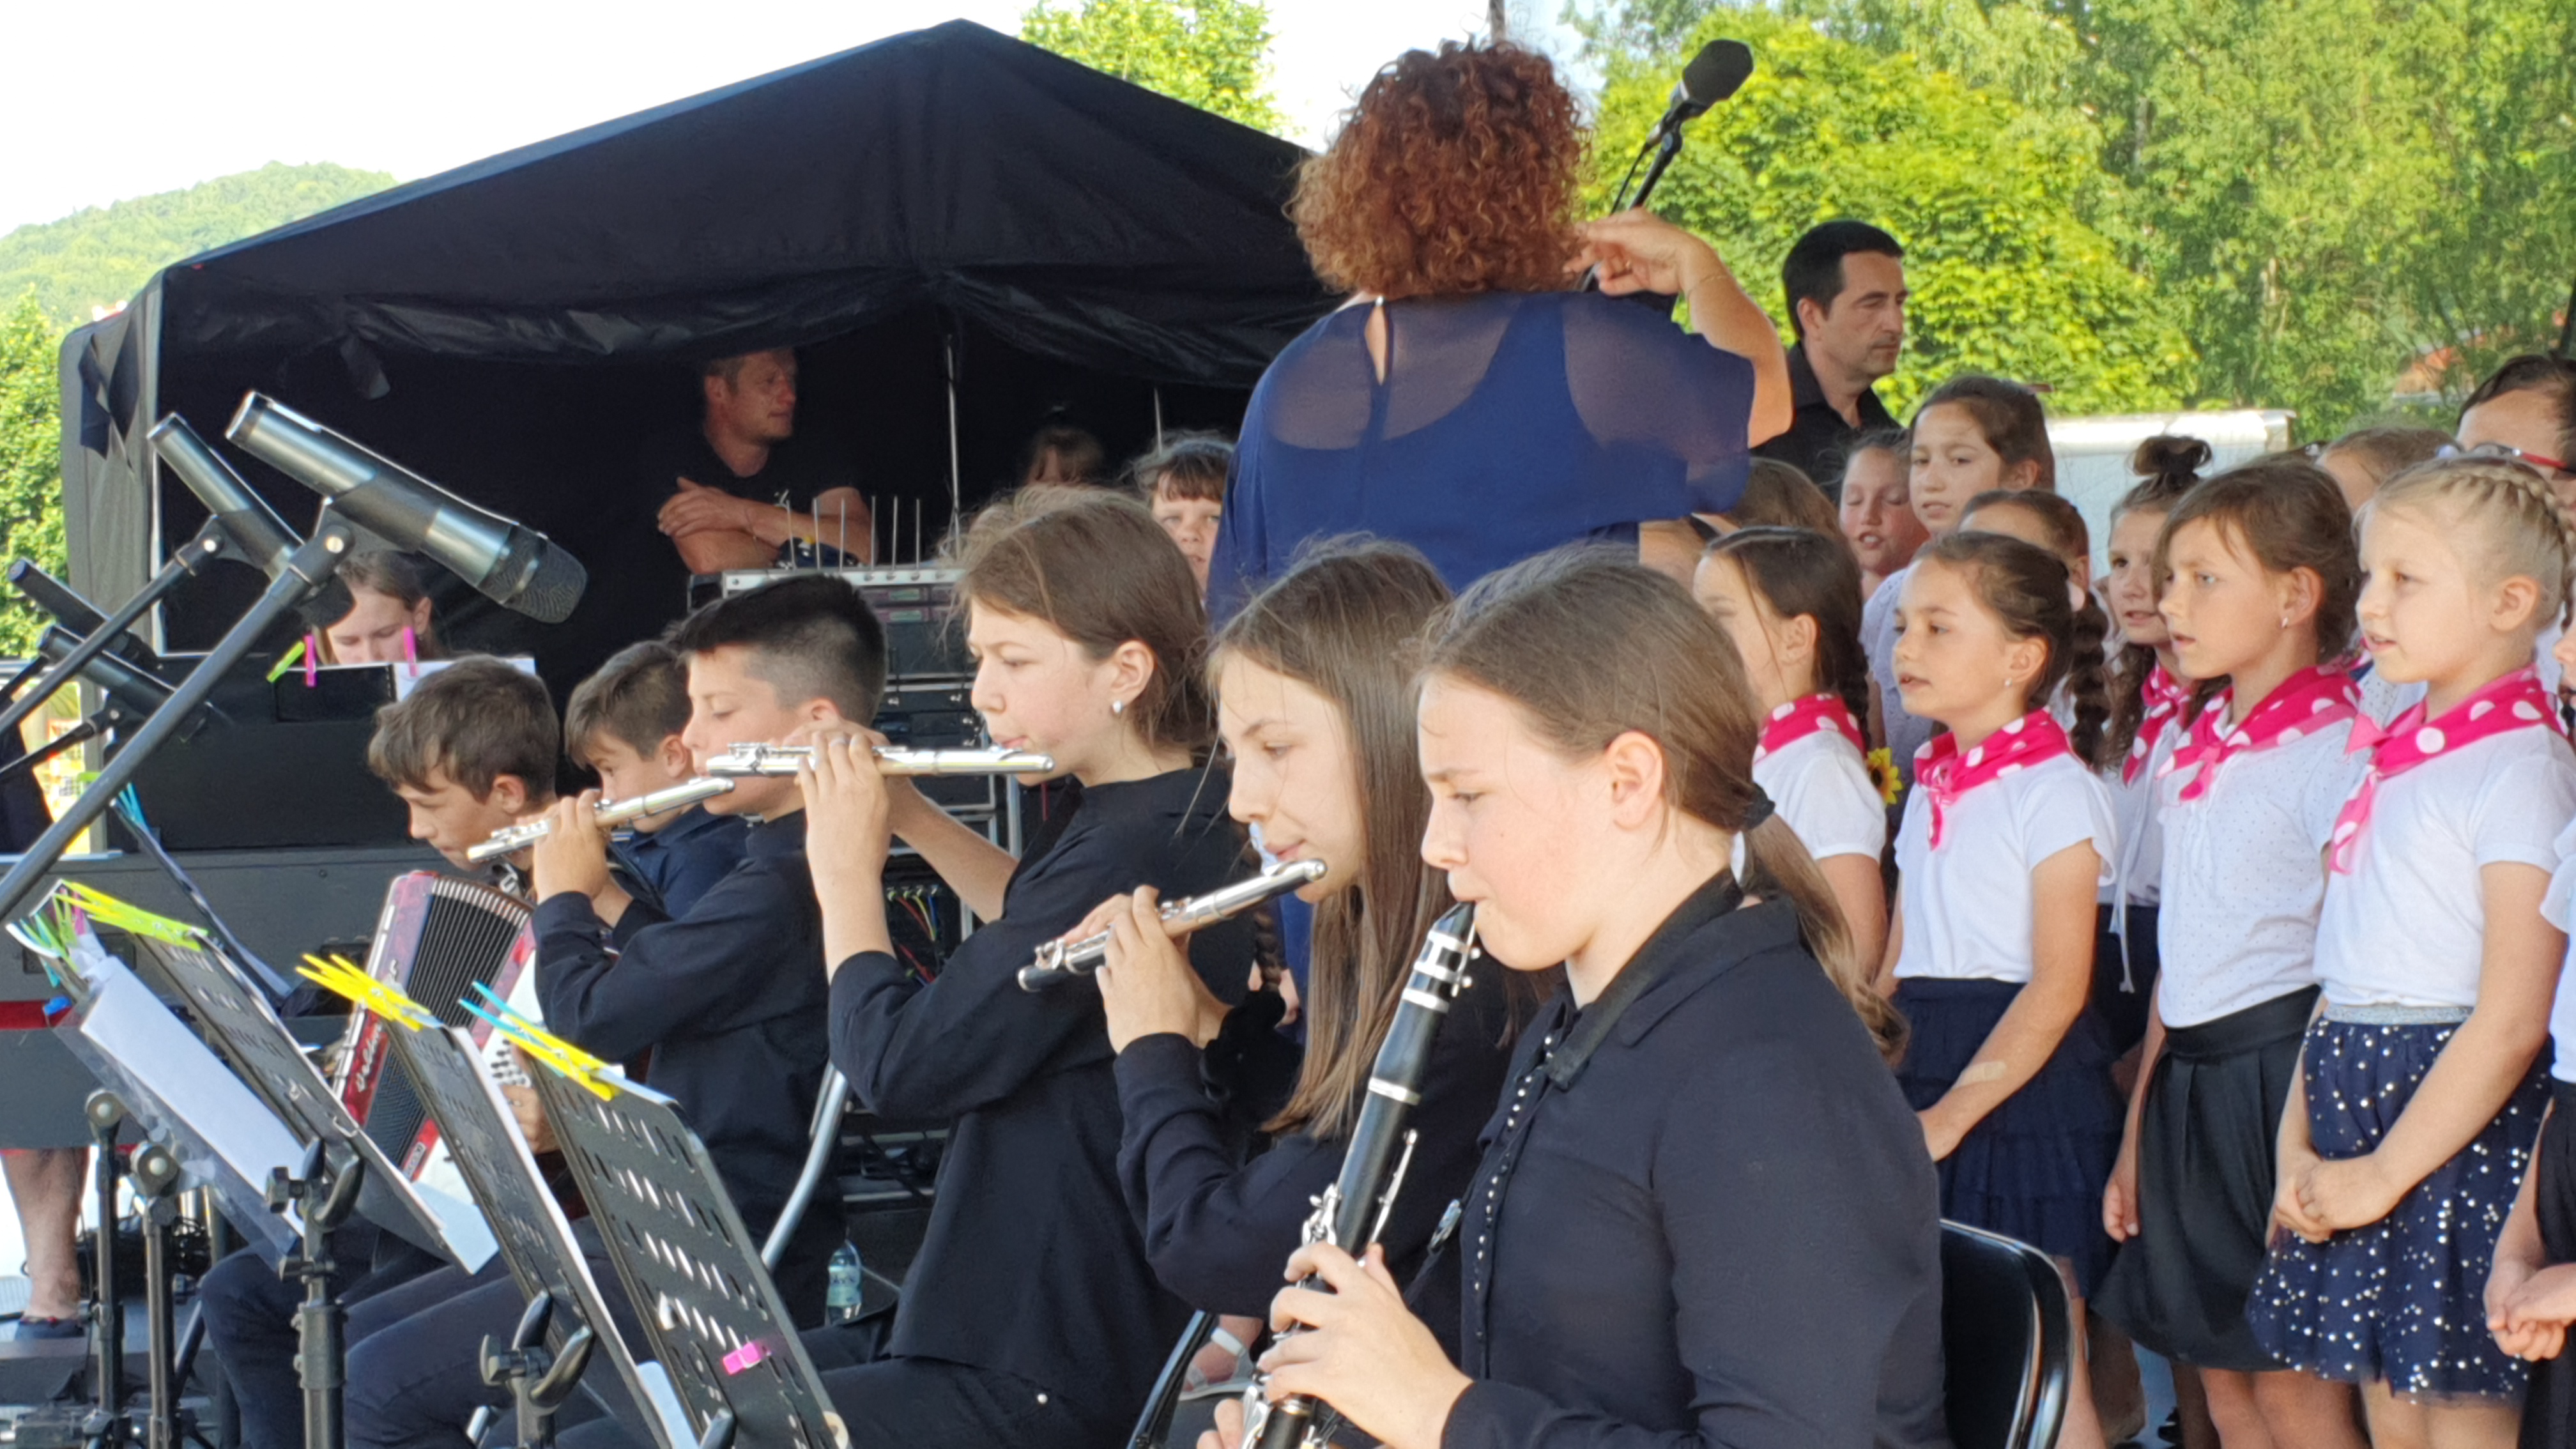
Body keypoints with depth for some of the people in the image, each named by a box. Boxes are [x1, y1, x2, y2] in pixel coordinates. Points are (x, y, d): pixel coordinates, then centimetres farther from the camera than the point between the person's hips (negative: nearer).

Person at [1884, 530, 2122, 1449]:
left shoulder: (2053, 789, -10)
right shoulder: (1931, 787, 13)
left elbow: (2059, 986, -16)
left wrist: (1956, 1113, -20)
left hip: (2020, 1084, -7)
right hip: (1922, 1069, 7)